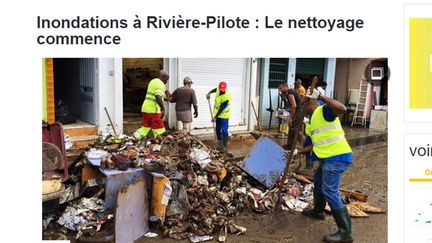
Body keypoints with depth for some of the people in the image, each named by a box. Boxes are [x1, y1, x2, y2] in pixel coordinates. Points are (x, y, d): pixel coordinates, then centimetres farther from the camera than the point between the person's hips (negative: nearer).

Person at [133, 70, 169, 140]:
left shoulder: (153, 81, 17)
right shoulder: (160, 84, -13)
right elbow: (158, 97, -26)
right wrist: (163, 108, -22)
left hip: (145, 109, 9)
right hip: (153, 110, -9)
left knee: (146, 127, 16)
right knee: (159, 130, 0)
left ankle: (134, 138, 11)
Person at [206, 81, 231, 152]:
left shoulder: (226, 97, -29)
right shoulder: (218, 90, -7)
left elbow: (221, 109, -26)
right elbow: (215, 89, 21)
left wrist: (215, 117, -22)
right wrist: (209, 93, 5)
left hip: (224, 115, -8)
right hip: (218, 114, 8)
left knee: (224, 131, -9)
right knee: (218, 130, 16)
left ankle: (225, 147, -3)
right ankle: (219, 144, 30)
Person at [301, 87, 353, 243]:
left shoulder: (323, 110, -11)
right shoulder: (314, 119, 19)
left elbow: (342, 108, -32)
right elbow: (317, 142, 23)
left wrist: (320, 96, -29)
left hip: (337, 157, -11)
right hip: (328, 157, 11)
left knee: (330, 191, -12)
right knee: (318, 181, 26)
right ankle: (318, 211, 48)